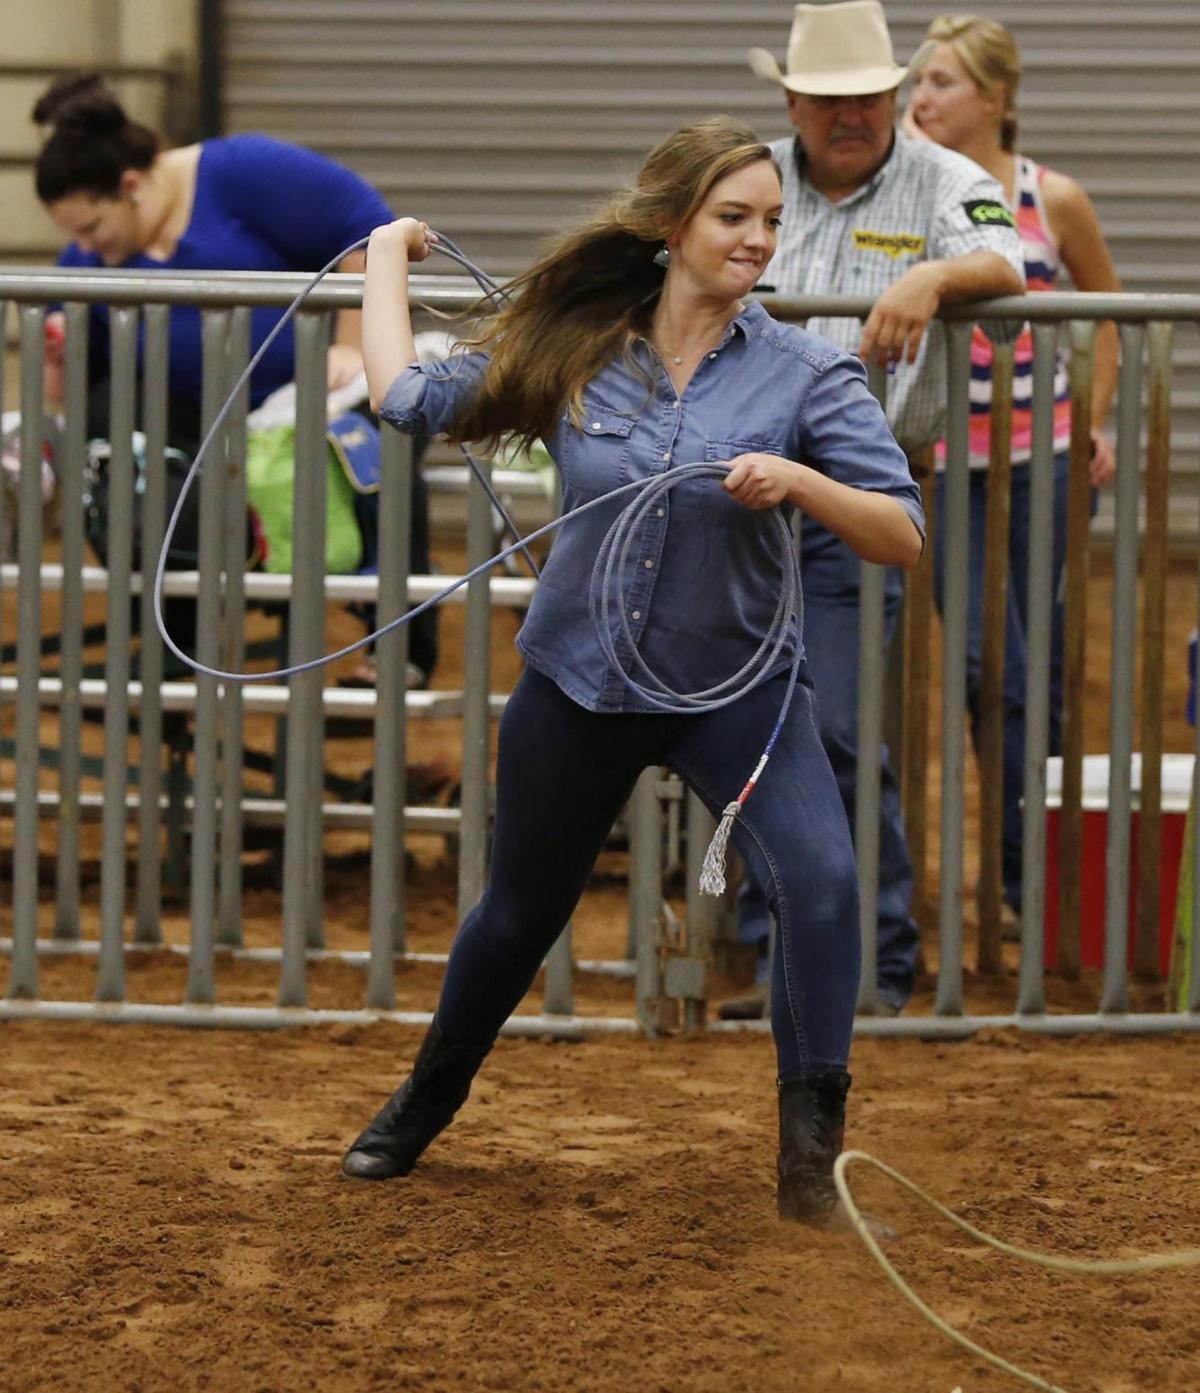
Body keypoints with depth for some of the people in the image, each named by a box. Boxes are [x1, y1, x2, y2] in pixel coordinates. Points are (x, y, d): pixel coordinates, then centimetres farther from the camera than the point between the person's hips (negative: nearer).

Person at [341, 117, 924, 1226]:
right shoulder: (573, 355, -5)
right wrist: (389, 259, 13)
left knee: (822, 876, -26)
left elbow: (903, 539, -14)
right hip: (579, 683, 1)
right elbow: (408, 398, 2)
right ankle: (424, 1106, 45)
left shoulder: (804, 374, -10)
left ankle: (811, 1161, -18)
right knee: (520, 914, 18)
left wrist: (799, 482, -31)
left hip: (736, 686, -1)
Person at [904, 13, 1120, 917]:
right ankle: (1026, 874, -3)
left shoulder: (1054, 201, 0)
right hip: (945, 461, -1)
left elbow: (1106, 308, 14)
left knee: (1043, 668, 9)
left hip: (1042, 459, 1)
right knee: (989, 662, -7)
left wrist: (1095, 421, 9)